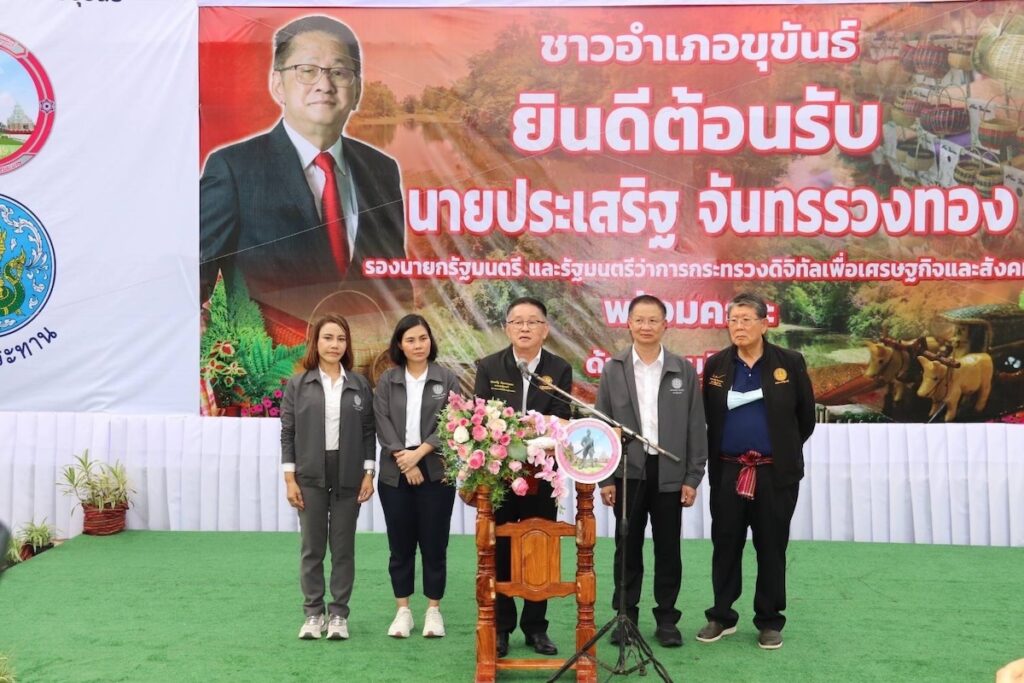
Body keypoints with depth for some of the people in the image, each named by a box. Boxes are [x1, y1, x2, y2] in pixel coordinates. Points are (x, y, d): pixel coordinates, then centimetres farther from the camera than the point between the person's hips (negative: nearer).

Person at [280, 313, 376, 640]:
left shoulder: (359, 384, 5)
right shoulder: (298, 384, 2)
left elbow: (368, 432, 6)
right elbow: (287, 433, 1)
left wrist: (369, 473, -1)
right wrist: (289, 478, -4)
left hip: (349, 476, 1)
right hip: (310, 476, -1)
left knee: (343, 548, 6)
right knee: (312, 548, 6)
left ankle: (339, 614, 15)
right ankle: (313, 613, 16)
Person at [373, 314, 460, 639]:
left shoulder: (447, 379, 3)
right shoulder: (387, 381, 6)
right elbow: (383, 425, -1)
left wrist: (419, 453, -13)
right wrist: (404, 460, -12)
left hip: (436, 472, -1)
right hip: (395, 473, 1)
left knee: (434, 543, 2)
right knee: (400, 545, 6)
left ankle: (433, 610, 14)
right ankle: (403, 610, 16)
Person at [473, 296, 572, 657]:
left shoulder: (560, 370, -1)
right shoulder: (489, 367, 0)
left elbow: (559, 422, -9)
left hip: (541, 476, 1)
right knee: (499, 553, 6)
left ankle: (536, 627, 20)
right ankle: (500, 627, 18)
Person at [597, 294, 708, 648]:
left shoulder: (684, 370, 2)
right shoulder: (612, 369, 2)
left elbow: (696, 427, 3)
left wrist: (693, 477, -2)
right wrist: (604, 478, -3)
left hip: (670, 473, 0)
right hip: (627, 471, 0)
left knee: (668, 549, 7)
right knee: (627, 548, 7)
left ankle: (667, 619, 17)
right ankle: (625, 616, 18)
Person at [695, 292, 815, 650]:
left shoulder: (790, 363, -2)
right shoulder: (715, 365, 4)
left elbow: (806, 416, 5)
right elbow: (707, 418, 8)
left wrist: (784, 451, 11)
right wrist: (715, 458, 7)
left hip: (776, 474, -1)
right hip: (727, 472, 2)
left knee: (772, 549, 7)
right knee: (725, 547, 8)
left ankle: (769, 621, 19)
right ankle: (722, 616, 21)